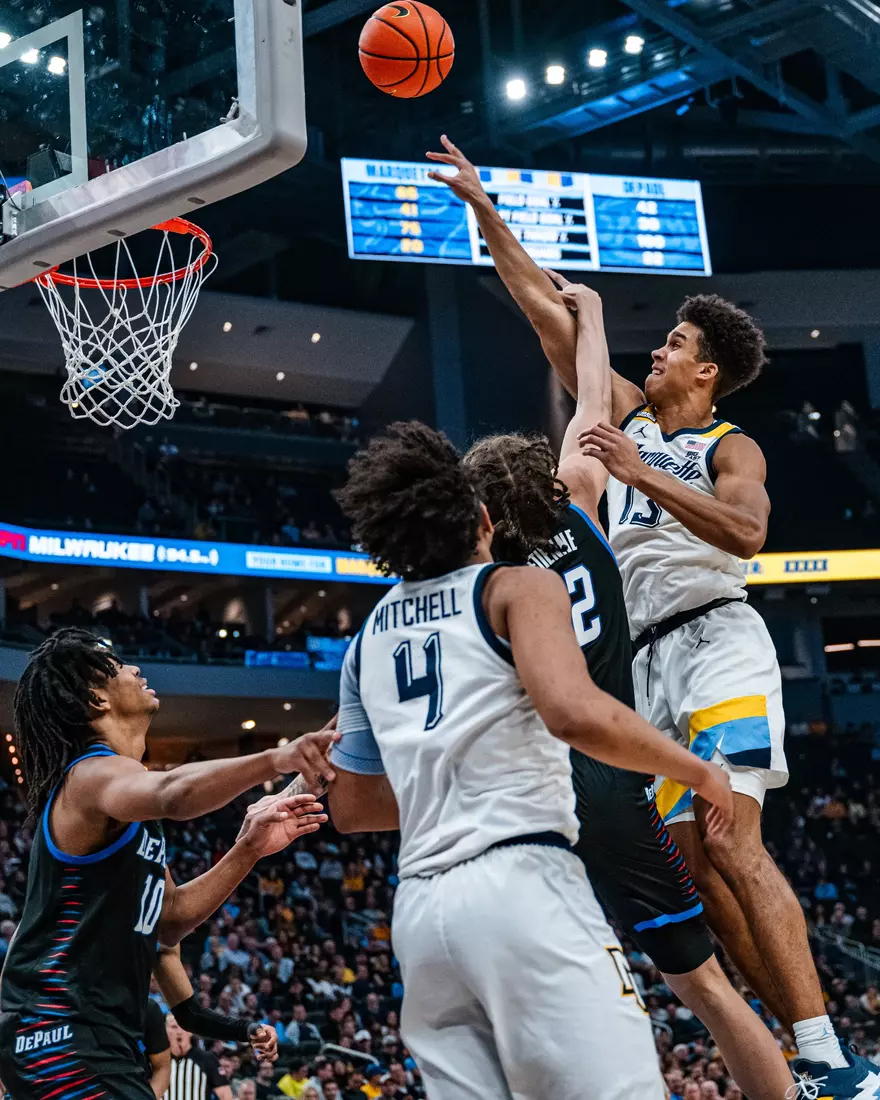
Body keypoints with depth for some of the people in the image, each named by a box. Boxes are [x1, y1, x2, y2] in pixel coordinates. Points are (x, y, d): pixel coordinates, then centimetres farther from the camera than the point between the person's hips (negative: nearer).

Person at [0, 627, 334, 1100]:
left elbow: (168, 919, 17)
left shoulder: (116, 775, 18)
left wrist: (248, 851, 5)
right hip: (61, 1031, -11)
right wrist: (273, 759, -52)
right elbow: (173, 795, -39)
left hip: (101, 1034, 11)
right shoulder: (93, 773, -13)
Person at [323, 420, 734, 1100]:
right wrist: (698, 770, -3)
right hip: (520, 884, -7)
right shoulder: (518, 587, 2)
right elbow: (574, 713, -17)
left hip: (419, 909, 7)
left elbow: (351, 809, 25)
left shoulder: (368, 639, 21)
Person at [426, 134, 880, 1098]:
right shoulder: (630, 413, 20)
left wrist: (640, 474, -21)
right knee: (698, 862, -1)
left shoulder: (730, 448, 3)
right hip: (650, 658, 7)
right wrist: (481, 207, 20)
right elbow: (545, 307, 20)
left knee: (729, 844, -21)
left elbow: (746, 531, -19)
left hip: (714, 639, -7)